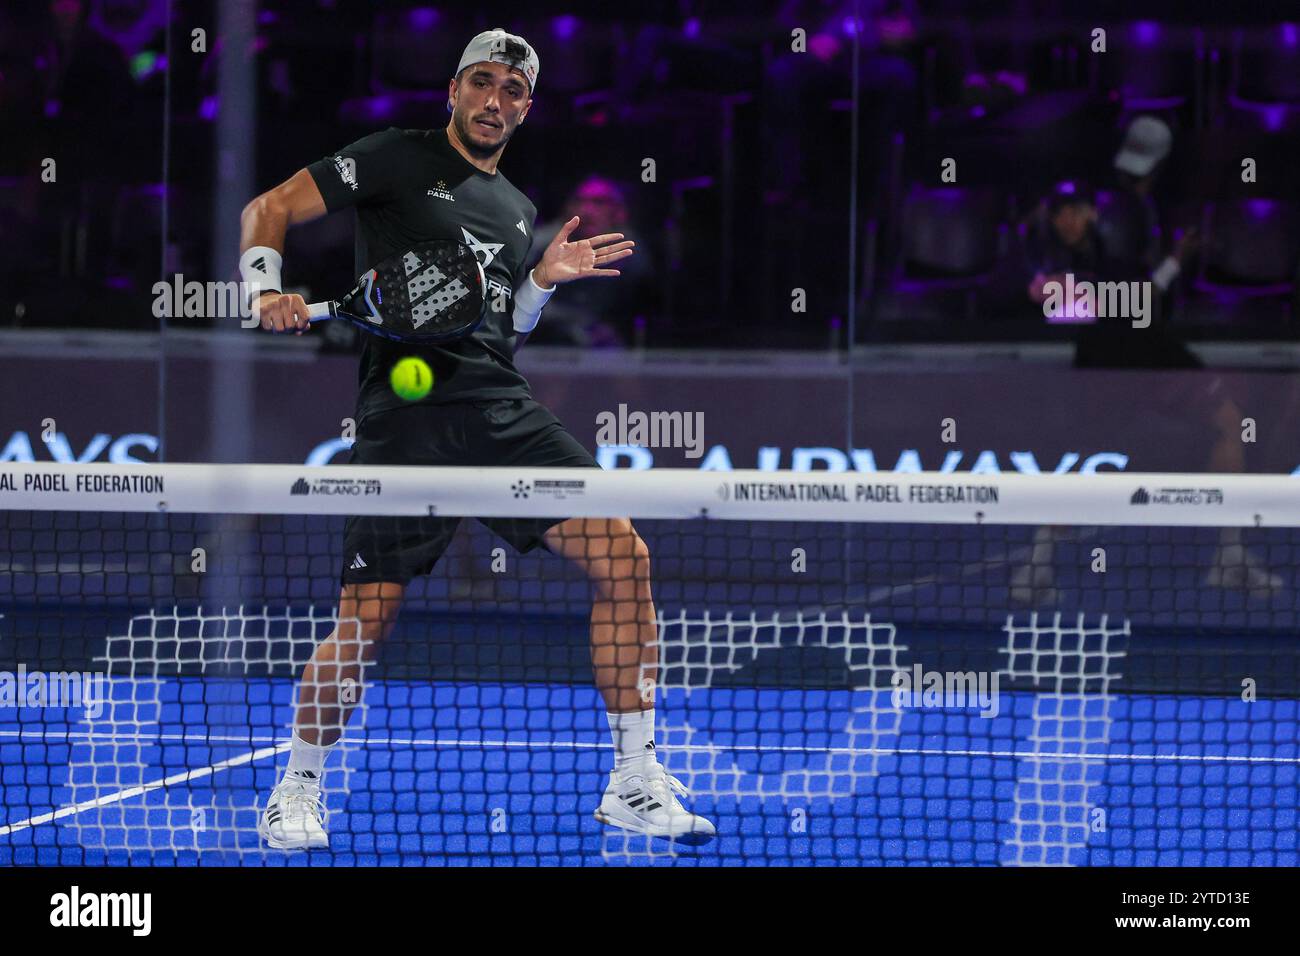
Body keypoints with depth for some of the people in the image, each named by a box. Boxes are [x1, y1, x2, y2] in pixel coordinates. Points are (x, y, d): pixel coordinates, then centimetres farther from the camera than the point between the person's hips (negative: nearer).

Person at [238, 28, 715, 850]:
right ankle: (299, 789, 18)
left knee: (624, 557, -10)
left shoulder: (518, 212, 23)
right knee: (367, 619, -8)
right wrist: (267, 290, -13)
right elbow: (269, 209, 4)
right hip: (404, 414, -5)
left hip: (502, 411, 5)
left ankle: (635, 783, -4)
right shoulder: (400, 160, 6)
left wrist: (543, 283, 11)